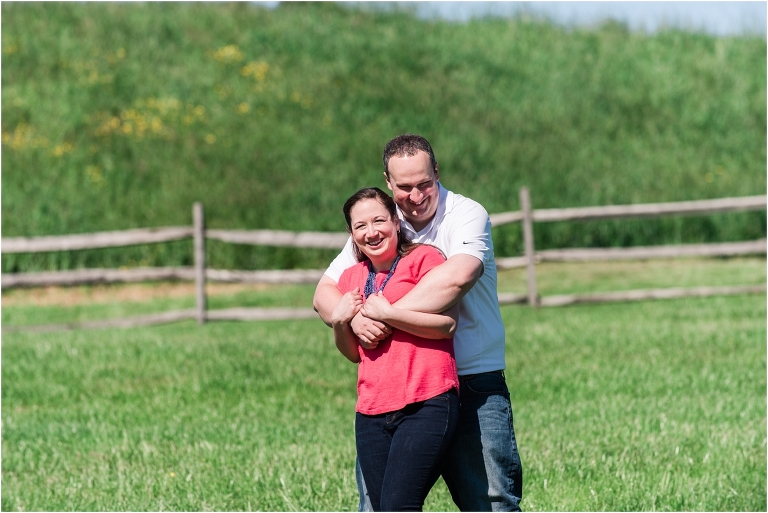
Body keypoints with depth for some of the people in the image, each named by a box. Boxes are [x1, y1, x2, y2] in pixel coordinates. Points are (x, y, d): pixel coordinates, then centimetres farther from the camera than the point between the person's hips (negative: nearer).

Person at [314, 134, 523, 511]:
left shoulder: (466, 215, -7)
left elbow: (458, 275, -28)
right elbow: (324, 294, 6)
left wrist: (387, 315, -23)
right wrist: (355, 319, -17)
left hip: (471, 385, -4)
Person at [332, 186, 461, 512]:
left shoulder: (424, 259, 1)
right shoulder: (352, 278, 19)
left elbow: (447, 324, -11)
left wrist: (386, 314, -12)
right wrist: (339, 322, 6)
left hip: (426, 405, -7)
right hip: (372, 412, 7)